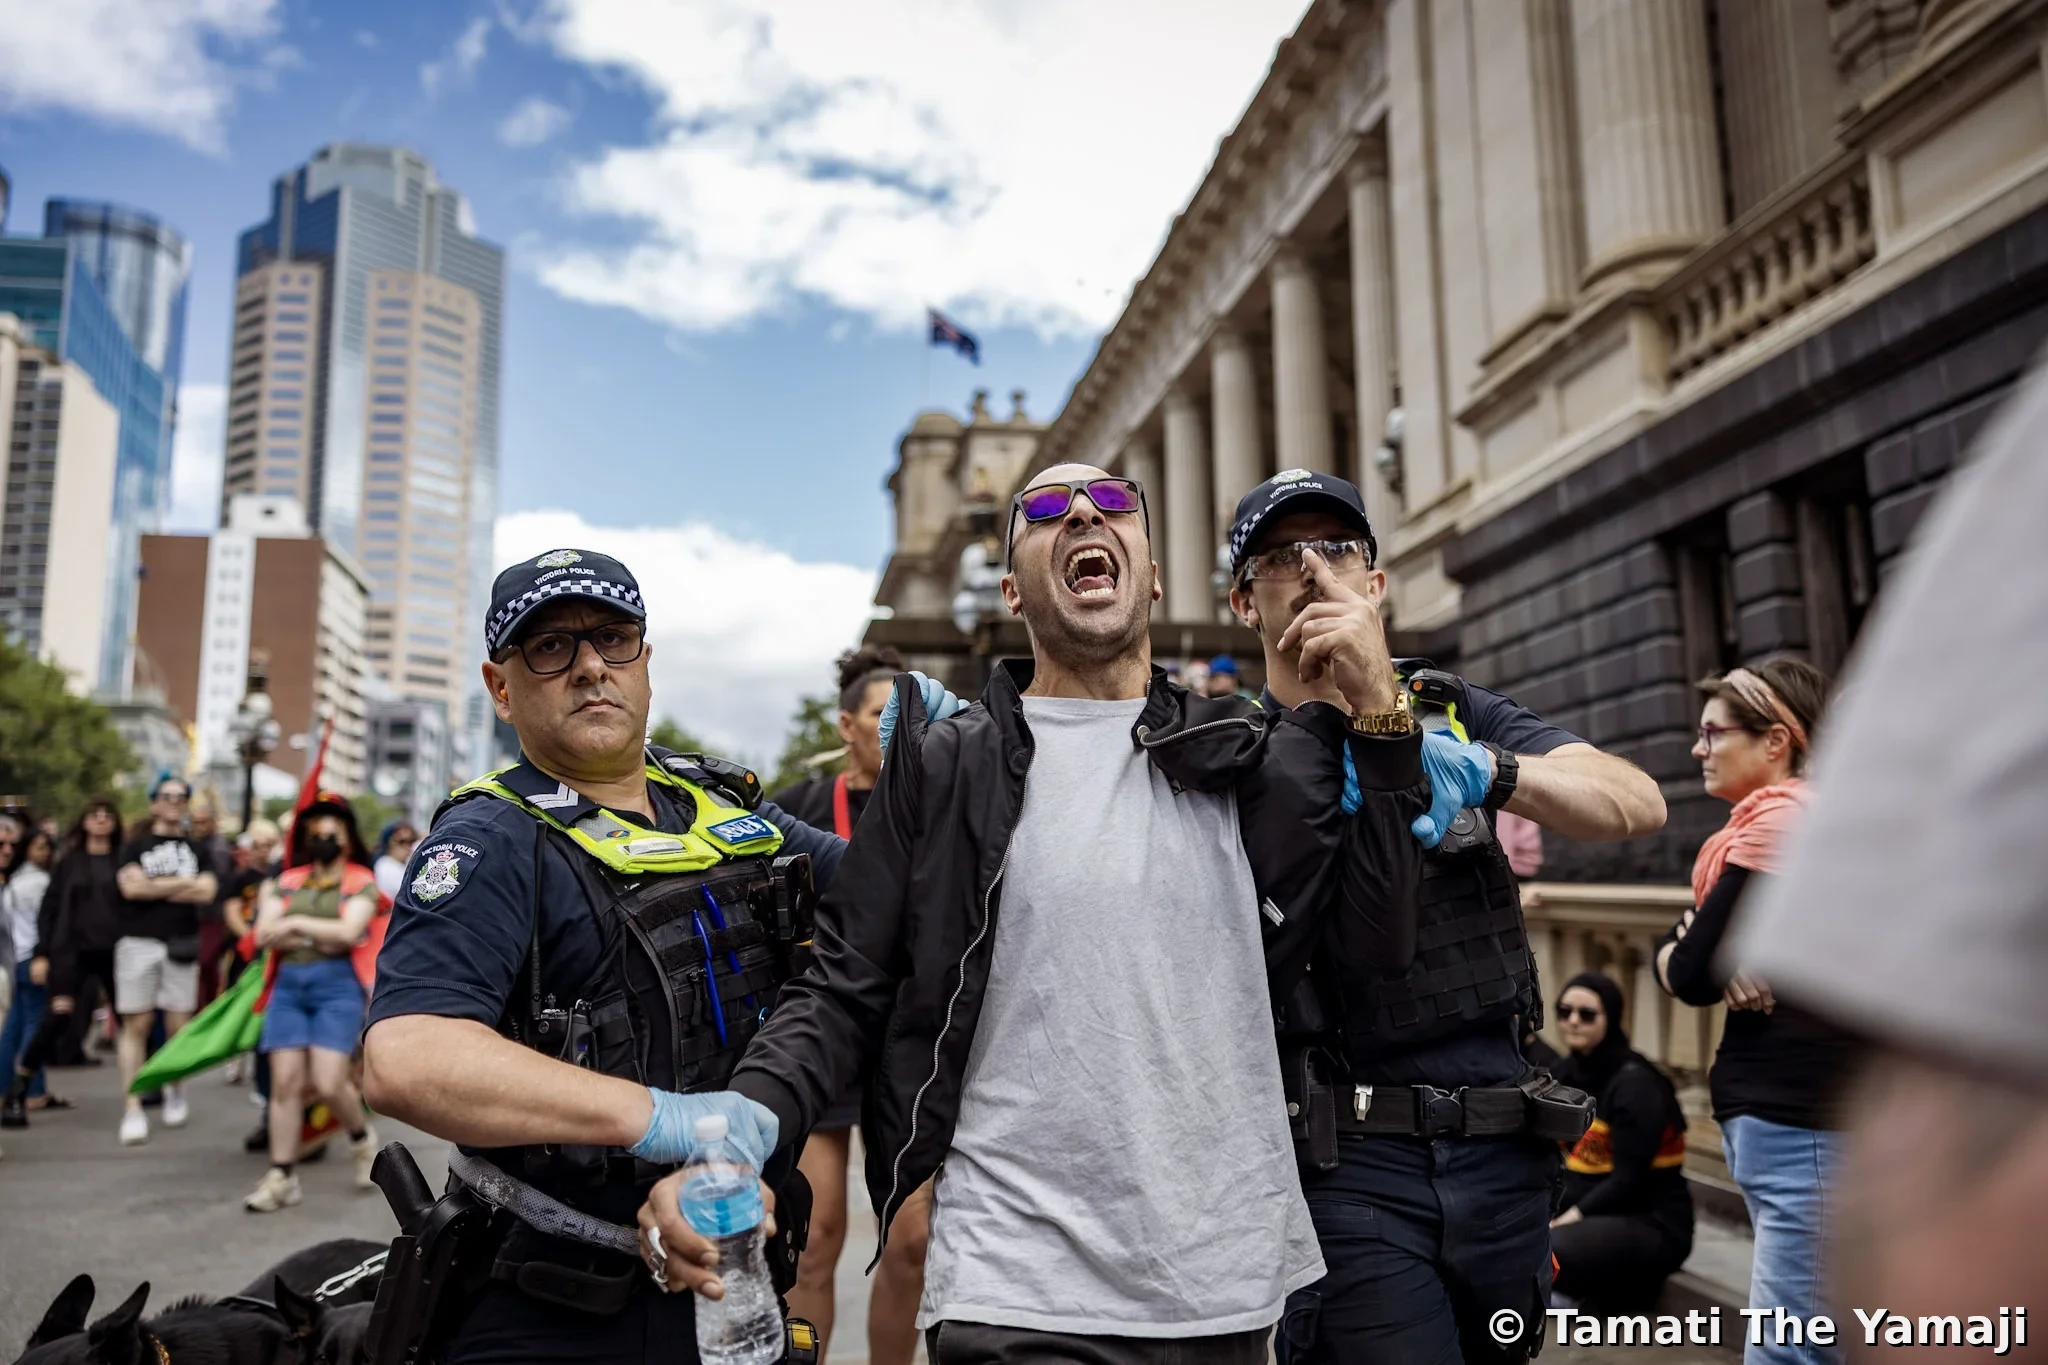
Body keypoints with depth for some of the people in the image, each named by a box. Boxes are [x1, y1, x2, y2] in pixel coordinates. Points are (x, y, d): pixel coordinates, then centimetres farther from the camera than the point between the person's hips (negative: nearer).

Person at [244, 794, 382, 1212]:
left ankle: (362, 1139, 19)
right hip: (288, 985, 4)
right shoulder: (288, 880, 13)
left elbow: (348, 931, -14)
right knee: (285, 1082, 0)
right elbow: (264, 935, 2)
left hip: (337, 985, -4)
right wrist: (320, 938, -8)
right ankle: (282, 1177, 7)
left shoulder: (361, 882, 2)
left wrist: (296, 925, -4)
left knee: (328, 1083, -11)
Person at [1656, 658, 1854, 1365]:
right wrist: (1692, 952, -8)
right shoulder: (1767, 821, 16)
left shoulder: (1780, 821, -14)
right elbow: (1674, 946, 13)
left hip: (1800, 1116, -10)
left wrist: (1685, 957, 6)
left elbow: (1691, 976, -15)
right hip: (1772, 1106, 10)